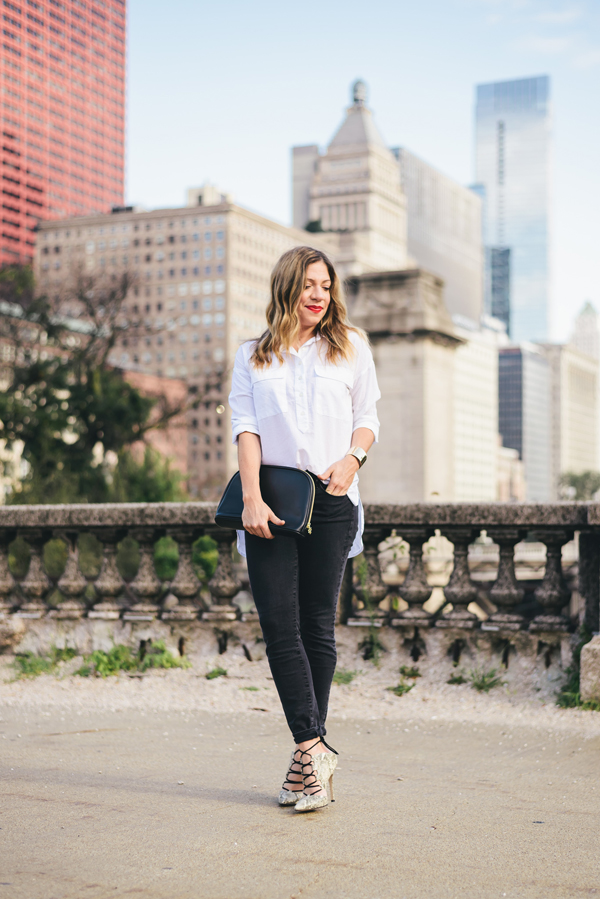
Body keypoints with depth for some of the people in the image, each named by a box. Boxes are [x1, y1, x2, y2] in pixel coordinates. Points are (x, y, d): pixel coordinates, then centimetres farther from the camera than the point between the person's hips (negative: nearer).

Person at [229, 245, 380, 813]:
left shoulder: (350, 345, 16)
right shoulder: (253, 355, 15)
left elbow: (367, 417, 14)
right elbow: (245, 426, 4)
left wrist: (351, 458, -8)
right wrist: (252, 498, -9)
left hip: (331, 499, 0)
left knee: (318, 624, -1)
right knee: (278, 623, -10)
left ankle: (308, 750, 7)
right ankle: (314, 750, -9)